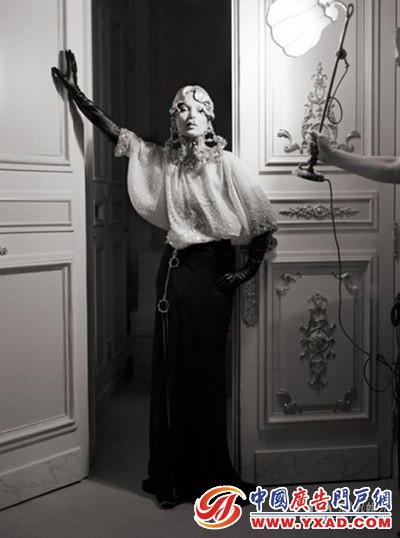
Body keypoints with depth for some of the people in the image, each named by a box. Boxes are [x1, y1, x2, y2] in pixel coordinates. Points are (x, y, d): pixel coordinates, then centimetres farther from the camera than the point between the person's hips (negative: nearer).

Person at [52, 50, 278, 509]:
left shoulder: (226, 165, -5)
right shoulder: (162, 160, 6)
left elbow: (263, 222, -5)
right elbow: (115, 132, 10)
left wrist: (249, 269, -6)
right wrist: (76, 93, 7)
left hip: (214, 269, -3)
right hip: (177, 267, 3)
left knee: (205, 367, 2)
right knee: (172, 367, 5)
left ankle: (205, 473, 19)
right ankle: (173, 476, 18)